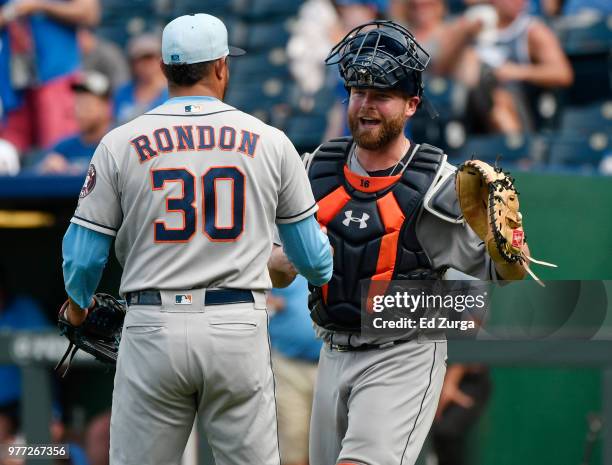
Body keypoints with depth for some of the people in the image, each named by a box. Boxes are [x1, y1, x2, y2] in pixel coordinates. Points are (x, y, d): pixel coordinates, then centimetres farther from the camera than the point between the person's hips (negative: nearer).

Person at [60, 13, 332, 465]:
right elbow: (313, 257, 11)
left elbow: (83, 255, 3)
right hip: (239, 327, 0)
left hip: (153, 327, 0)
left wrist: (79, 302, 25)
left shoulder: (121, 144, 1)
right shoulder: (270, 142, 3)